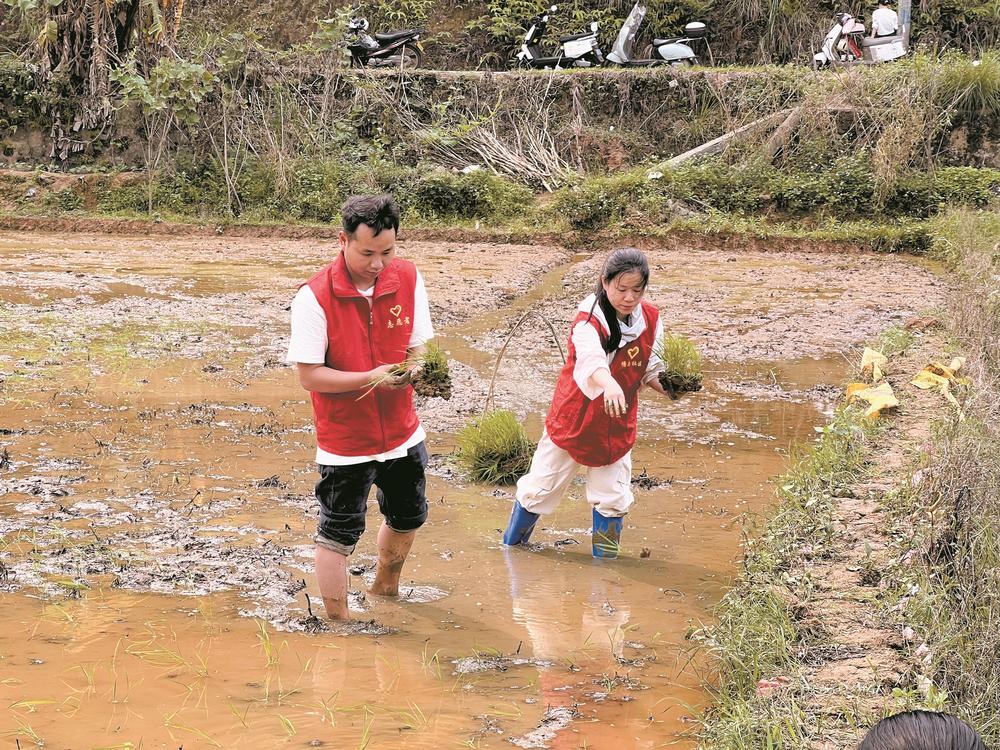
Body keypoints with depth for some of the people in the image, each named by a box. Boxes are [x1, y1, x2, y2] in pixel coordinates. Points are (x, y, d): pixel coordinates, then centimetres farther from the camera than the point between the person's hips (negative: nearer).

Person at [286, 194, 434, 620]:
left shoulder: (408, 279, -6)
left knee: (408, 517, 24)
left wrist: (413, 367, -20)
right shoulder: (314, 296, -21)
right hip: (345, 439, -6)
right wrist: (372, 378, -29)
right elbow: (309, 375, -19)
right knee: (338, 535, 3)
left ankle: (384, 590, 50)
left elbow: (418, 344, 4)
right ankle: (337, 622, 19)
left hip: (402, 432, 6)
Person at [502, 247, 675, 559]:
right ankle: (511, 547, 31)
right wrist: (609, 384, -65)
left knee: (613, 498, 8)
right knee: (540, 488, 9)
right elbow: (590, 358, -45)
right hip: (573, 419, -3)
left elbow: (651, 370, 6)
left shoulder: (651, 320, -7)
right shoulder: (589, 320, -24)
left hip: (618, 426, 4)